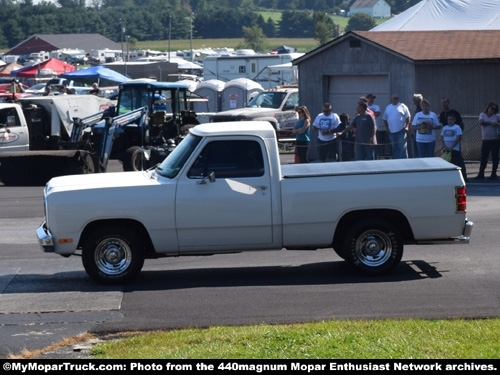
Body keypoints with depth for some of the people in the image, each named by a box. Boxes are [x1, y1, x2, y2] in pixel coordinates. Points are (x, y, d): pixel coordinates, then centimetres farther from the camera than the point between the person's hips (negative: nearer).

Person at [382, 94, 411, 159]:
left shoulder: (402, 106, 1)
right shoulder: (388, 107, 12)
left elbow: (408, 117, 0)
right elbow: (384, 119, 15)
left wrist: (406, 126, -8)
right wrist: (387, 128, 6)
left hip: (401, 131, -4)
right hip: (392, 131, 4)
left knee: (402, 147, -9)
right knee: (394, 148, 9)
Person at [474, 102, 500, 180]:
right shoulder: (482, 115, 5)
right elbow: (481, 122, -13)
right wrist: (490, 122, -16)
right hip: (485, 140, 0)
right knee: (483, 157, 1)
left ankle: (494, 174, 9)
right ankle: (481, 174, 6)